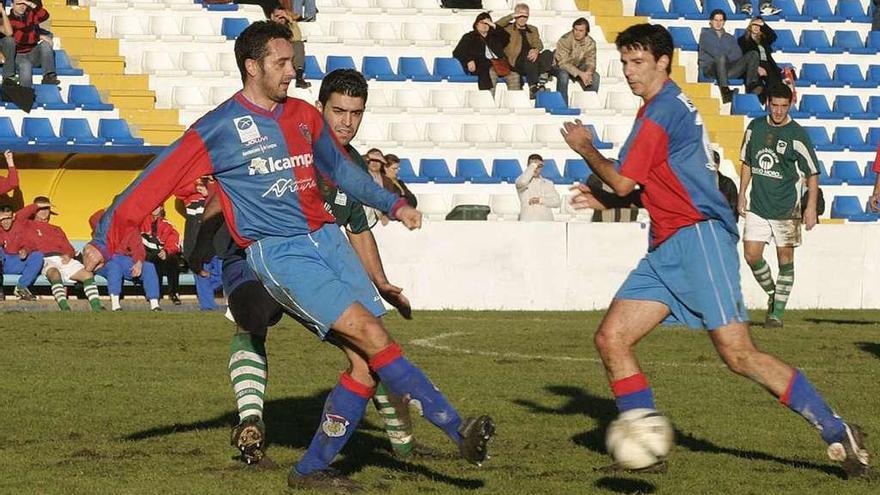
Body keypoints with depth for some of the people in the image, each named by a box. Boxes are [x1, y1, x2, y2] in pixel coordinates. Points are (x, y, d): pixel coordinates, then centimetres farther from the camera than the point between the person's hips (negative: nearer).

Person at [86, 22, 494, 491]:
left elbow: (342, 170, 30)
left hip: (326, 238, 7)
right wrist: (103, 239, -4)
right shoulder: (217, 129, -4)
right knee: (369, 333, -19)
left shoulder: (304, 116, 14)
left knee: (364, 359, -5)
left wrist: (393, 205, 28)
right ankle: (457, 428, -21)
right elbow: (154, 183, -2)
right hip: (278, 253, -6)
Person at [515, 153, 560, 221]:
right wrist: (533, 165, -8)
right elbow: (522, 182, -21)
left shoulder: (548, 183, 15)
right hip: (528, 222, -3)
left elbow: (557, 201, 7)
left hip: (546, 221, 3)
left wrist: (540, 200, -8)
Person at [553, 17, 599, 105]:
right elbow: (563, 62, -31)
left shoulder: (590, 43, -11)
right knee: (563, 75, -37)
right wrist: (580, 74, -41)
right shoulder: (565, 40, -27)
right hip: (561, 67, -5)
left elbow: (591, 62, -9)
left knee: (595, 77, -19)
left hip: (578, 67, 5)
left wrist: (588, 72, -35)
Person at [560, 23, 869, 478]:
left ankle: (837, 432, -11)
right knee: (610, 339, 0)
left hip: (698, 236, -10)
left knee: (737, 354, -16)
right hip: (666, 249, 10)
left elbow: (622, 182, -9)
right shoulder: (672, 106, 22)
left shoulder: (662, 110, -9)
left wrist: (585, 149, 7)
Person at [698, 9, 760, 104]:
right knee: (721, 58, -41)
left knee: (753, 54, -14)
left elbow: (738, 54, 10)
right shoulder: (705, 34, 16)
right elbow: (714, 52, -1)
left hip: (727, 69, 5)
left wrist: (726, 58, -7)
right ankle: (725, 92, -58)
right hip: (710, 69, -4)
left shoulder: (730, 38, 27)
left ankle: (751, 85, -39)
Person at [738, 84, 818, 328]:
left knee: (785, 258, 1)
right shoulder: (755, 127, 5)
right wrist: (742, 194, 12)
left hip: (786, 207, -3)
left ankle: (778, 312, 9)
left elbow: (813, 173, -7)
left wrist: (811, 207, -14)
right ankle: (772, 294, 21)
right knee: (751, 255, -4)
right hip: (757, 206, 3)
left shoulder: (797, 135, -8)